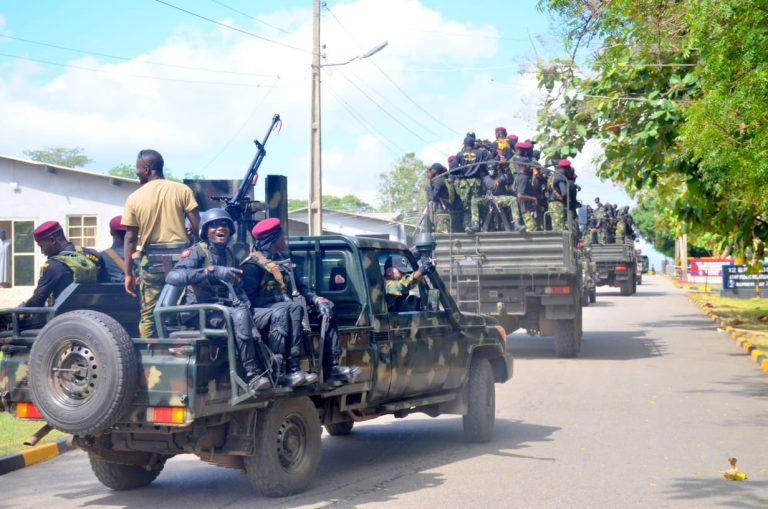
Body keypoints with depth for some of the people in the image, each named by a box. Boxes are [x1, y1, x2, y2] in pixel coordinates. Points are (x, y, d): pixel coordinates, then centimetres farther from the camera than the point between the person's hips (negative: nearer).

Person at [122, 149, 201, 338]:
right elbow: (198, 226, -5)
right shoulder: (181, 190, 0)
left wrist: (129, 273, 7)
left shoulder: (134, 198, 2)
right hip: (180, 256, 0)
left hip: (152, 260, 0)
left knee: (149, 314, 9)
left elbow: (130, 239, 2)